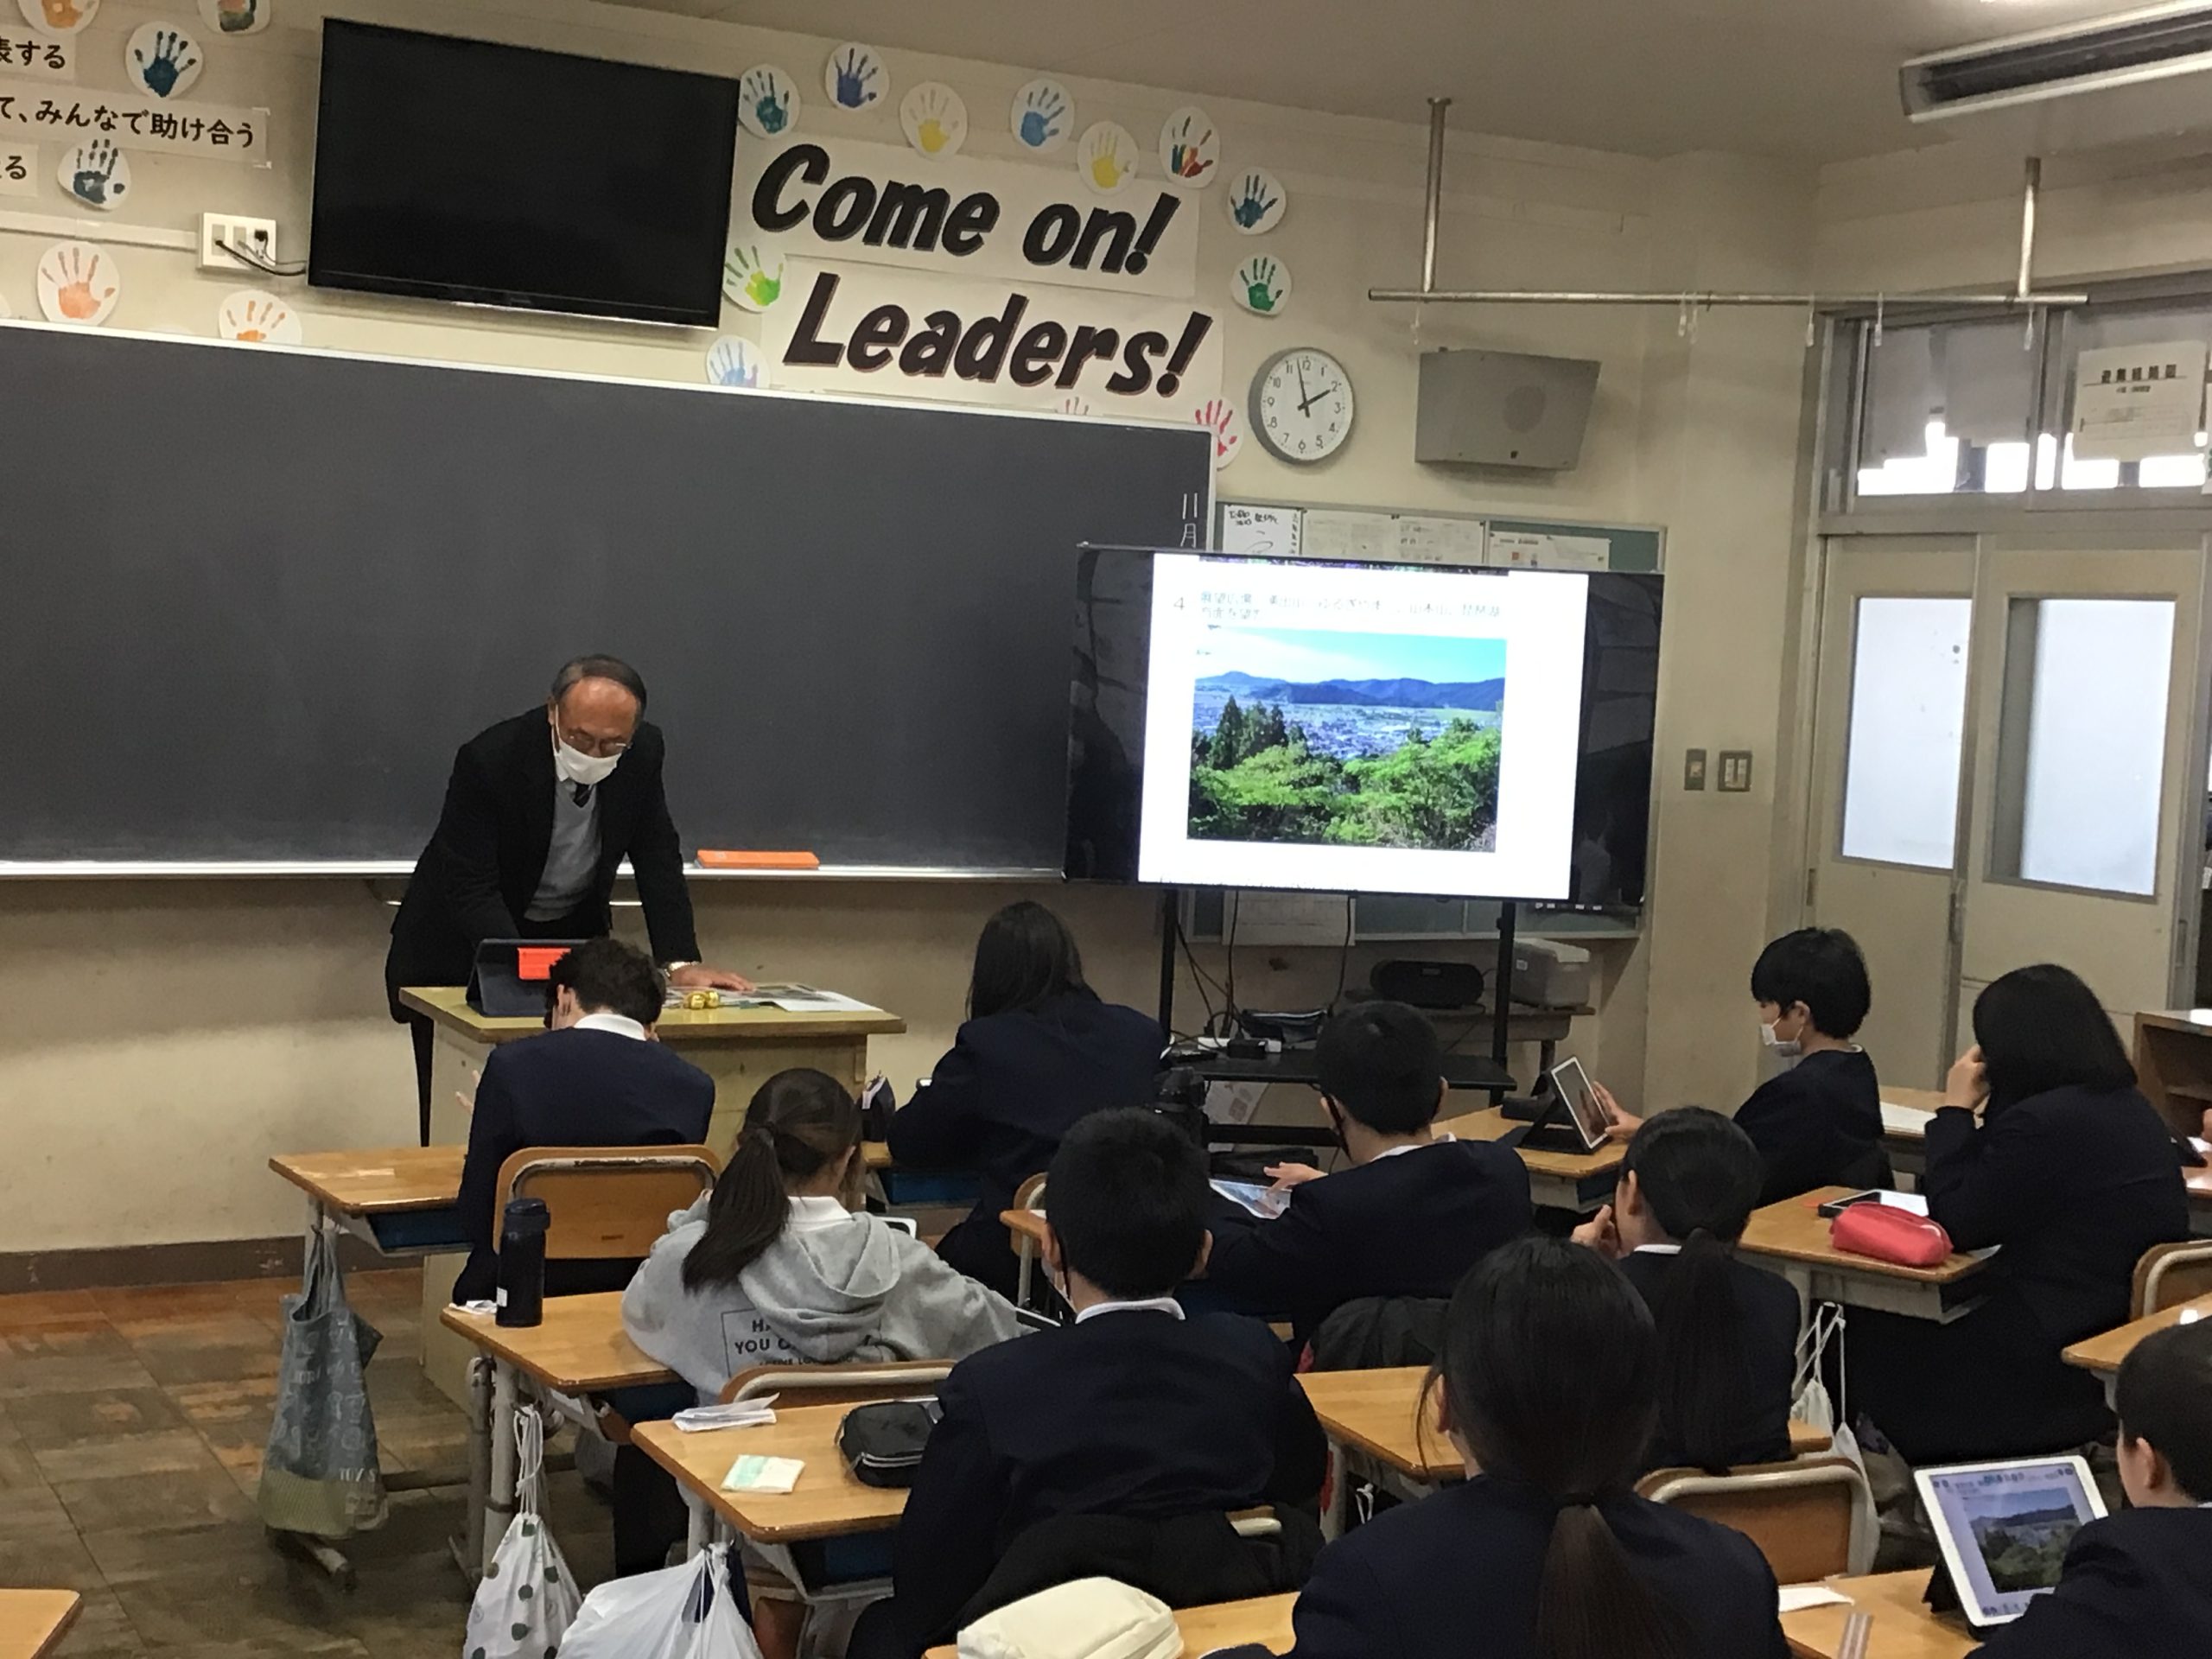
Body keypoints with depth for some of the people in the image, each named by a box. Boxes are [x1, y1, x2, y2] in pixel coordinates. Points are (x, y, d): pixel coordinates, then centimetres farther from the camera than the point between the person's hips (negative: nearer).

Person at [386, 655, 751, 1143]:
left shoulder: (643, 753, -15)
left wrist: (680, 962, -17)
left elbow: (657, 859, -6)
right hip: (464, 945, -4)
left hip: (572, 930, 4)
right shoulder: (489, 759, -29)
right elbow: (470, 887, -28)